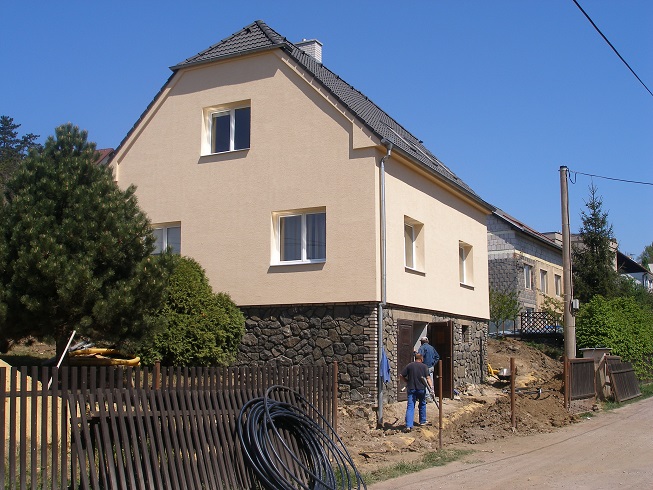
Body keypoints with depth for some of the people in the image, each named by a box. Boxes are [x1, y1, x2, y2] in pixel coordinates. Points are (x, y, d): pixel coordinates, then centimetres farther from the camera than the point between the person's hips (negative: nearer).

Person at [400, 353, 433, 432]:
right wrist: (431, 386, -12)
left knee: (410, 407, -4)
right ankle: (422, 421, 37)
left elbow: (401, 375, 1)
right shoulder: (424, 366, 1)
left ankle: (408, 425, -16)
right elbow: (427, 378, -9)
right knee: (422, 404, 24)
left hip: (411, 389, 0)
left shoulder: (409, 366, 3)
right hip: (421, 388, 0)